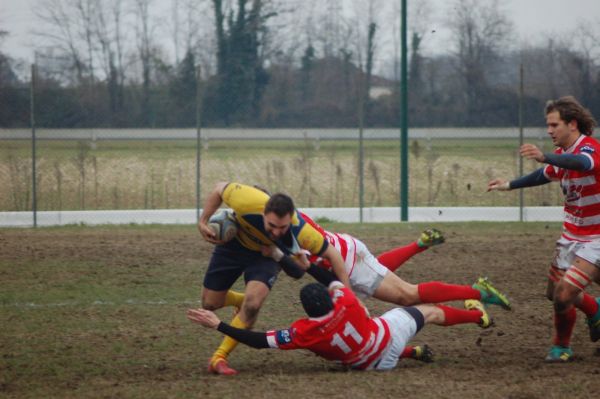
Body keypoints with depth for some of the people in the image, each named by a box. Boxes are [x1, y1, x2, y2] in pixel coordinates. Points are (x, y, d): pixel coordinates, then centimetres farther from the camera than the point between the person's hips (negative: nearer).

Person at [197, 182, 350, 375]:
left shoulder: (300, 231, -39)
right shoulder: (248, 202, -42)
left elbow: (331, 254, -23)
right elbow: (220, 189, -20)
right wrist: (203, 222, -19)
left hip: (266, 254, -1)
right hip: (234, 243, 1)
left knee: (252, 304, -24)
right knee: (210, 303, 4)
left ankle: (218, 358, -9)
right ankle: (241, 301, 40)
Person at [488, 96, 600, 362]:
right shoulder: (562, 154, 4)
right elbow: (545, 175, 28)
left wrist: (545, 157, -67)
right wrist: (509, 185, 32)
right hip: (571, 236, 9)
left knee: (564, 295, -16)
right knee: (555, 291, 14)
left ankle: (561, 347, 9)